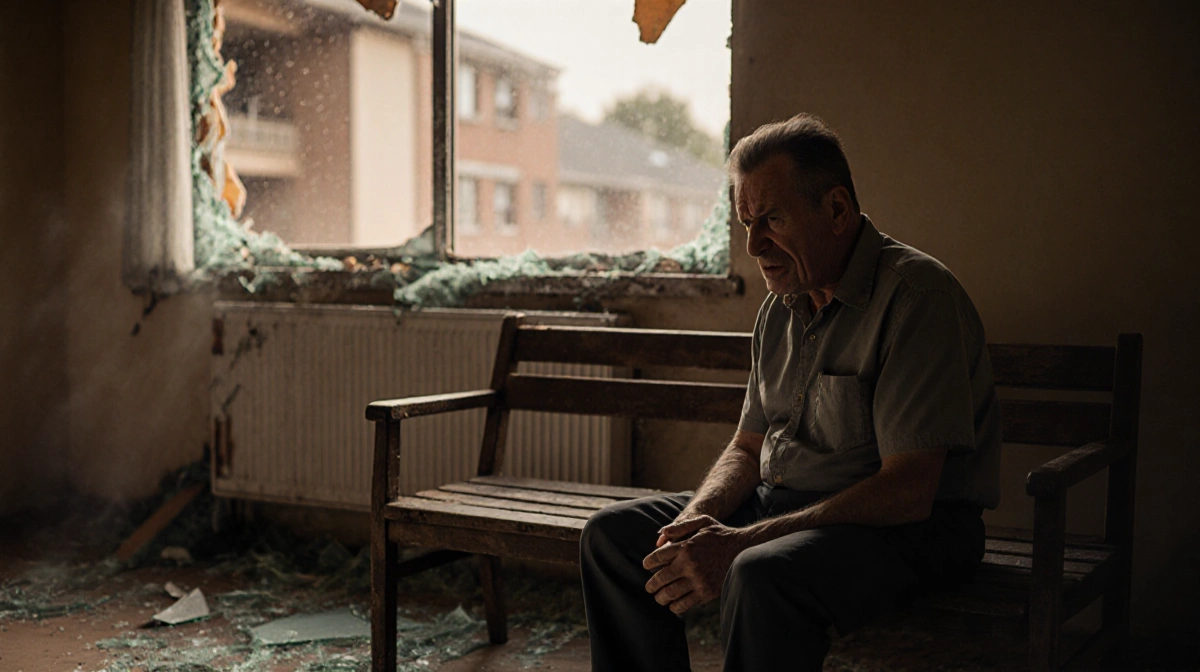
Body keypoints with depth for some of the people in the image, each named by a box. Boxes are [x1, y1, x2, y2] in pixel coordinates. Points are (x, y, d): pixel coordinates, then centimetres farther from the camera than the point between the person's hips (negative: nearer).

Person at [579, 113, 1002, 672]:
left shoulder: (917, 294, -17)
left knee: (764, 575, -37)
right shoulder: (780, 307, 10)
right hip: (784, 502, 8)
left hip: (908, 527, -8)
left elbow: (908, 491, -24)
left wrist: (740, 543, -28)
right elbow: (747, 448, 16)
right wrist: (696, 519, -8)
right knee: (613, 533, -2)